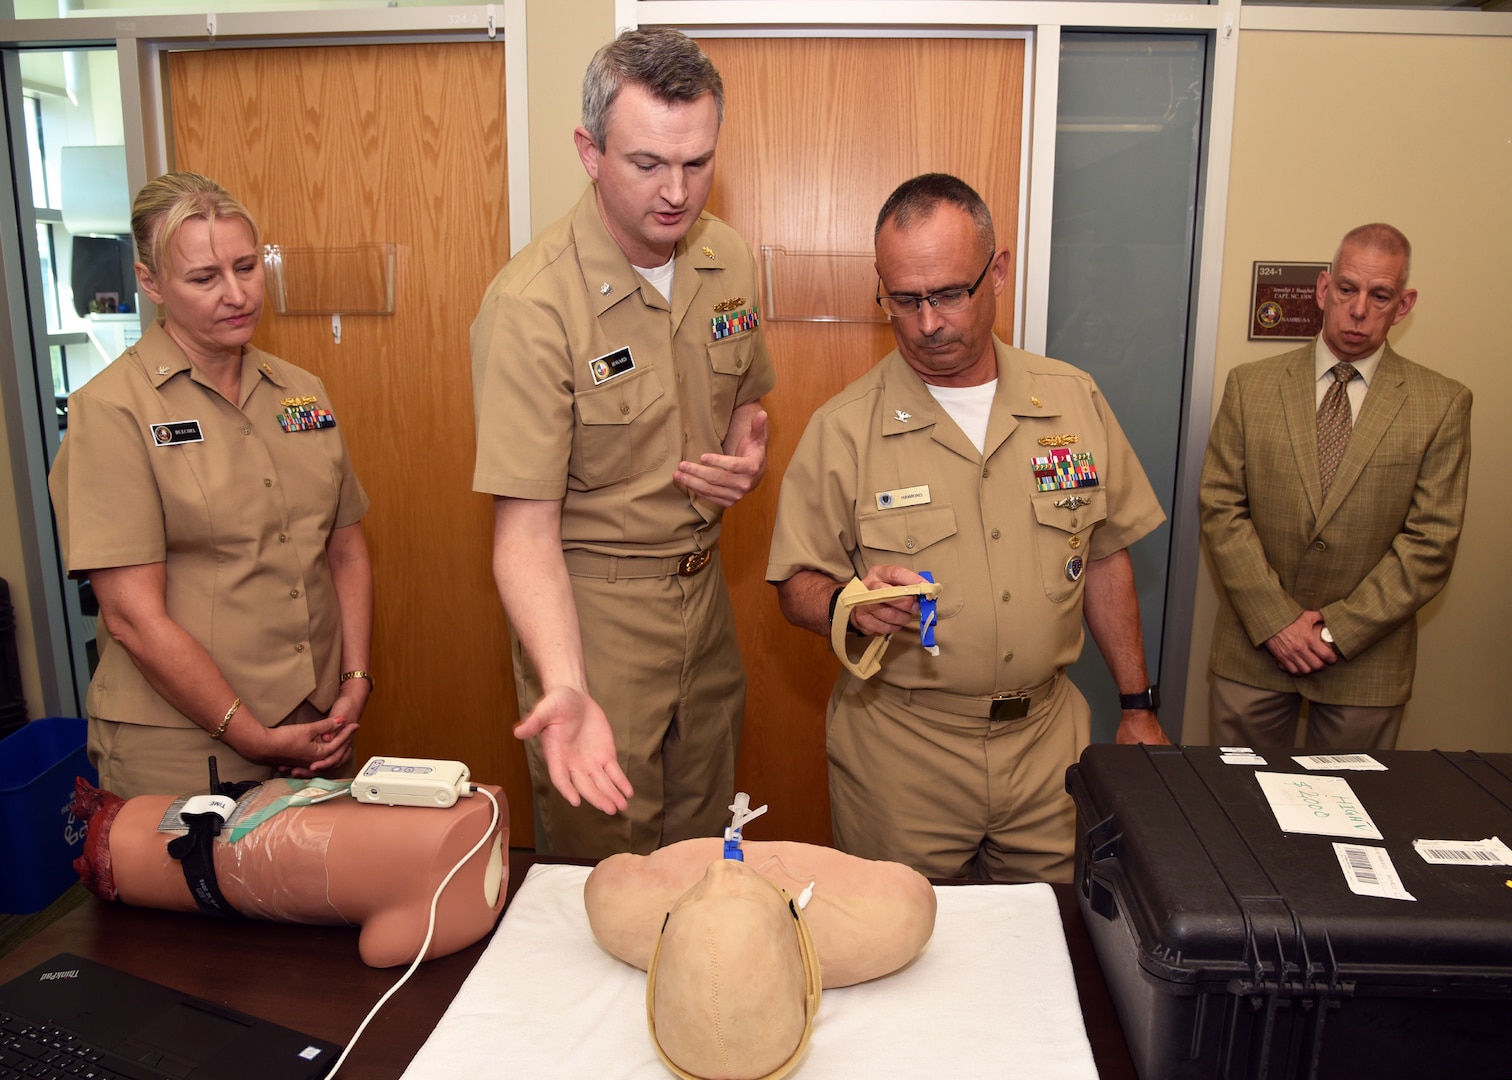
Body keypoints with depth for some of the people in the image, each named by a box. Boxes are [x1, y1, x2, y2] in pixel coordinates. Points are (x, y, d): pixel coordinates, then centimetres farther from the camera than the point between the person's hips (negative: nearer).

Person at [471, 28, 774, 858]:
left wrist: (746, 458, -8)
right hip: (589, 609, -6)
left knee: (703, 845, 24)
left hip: (704, 591, 6)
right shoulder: (531, 306, -23)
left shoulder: (727, 261, -2)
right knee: (604, 869, 12)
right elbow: (525, 529, -24)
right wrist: (565, 687, -38)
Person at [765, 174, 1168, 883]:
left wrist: (1137, 707, 10)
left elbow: (1104, 557, 9)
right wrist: (849, 603, -26)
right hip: (898, 753, -2)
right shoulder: (841, 430, -8)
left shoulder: (1074, 401, 2)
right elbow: (797, 587, -4)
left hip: (1046, 738, 3)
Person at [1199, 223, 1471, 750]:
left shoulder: (1443, 404, -1)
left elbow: (1431, 543, -5)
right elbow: (1221, 508, -3)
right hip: (1254, 649, 1)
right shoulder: (1250, 385, 1)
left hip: (1367, 659, 0)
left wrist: (1337, 629, -12)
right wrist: (1276, 620, -12)